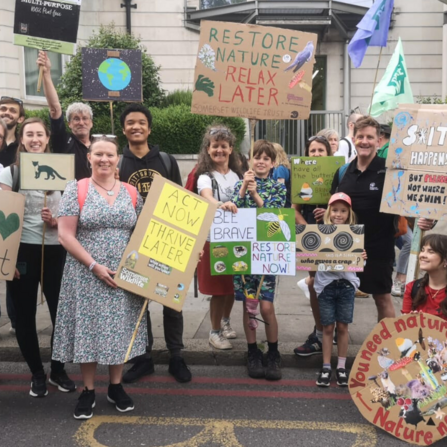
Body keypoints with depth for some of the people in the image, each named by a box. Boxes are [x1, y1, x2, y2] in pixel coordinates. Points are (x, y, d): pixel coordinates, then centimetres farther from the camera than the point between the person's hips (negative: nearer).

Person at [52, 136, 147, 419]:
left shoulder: (131, 193, 6)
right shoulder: (76, 189, -3)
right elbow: (66, 235, -9)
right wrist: (94, 265, -15)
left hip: (125, 275, 3)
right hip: (87, 275, -2)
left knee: (120, 328, 9)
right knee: (88, 328, 4)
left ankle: (116, 387, 26)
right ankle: (88, 391, 19)